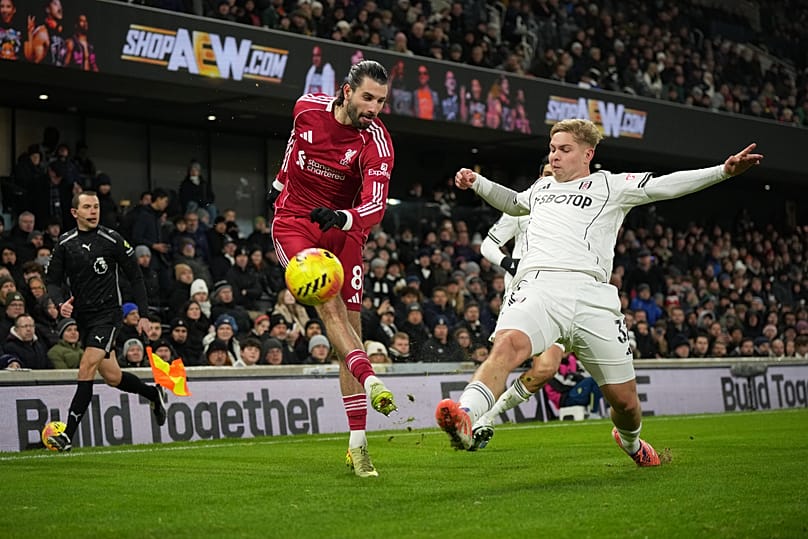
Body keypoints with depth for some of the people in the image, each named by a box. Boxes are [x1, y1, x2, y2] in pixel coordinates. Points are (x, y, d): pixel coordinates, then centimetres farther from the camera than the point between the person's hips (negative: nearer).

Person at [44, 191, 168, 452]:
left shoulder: (113, 240, -6)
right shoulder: (65, 243, 4)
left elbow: (135, 277, 0)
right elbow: (53, 281, 8)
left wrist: (143, 315, -3)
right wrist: (60, 303, -14)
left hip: (107, 313, -5)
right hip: (82, 317, 5)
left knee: (86, 368, -19)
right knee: (112, 377, 10)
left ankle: (68, 435, -18)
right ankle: (154, 394, 39)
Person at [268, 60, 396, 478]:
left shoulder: (376, 141, -15)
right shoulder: (307, 109, -8)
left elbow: (375, 206, -27)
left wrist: (343, 218, -46)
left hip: (342, 229, 0)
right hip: (294, 220, 0)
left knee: (350, 324, -3)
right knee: (328, 301, -26)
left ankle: (357, 444, 0)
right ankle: (371, 384, -42)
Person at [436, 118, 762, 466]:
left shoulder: (610, 186, 15)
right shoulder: (542, 187, 29)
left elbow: (663, 186, 5)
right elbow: (513, 203, 52)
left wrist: (723, 171, -5)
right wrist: (477, 183, 41)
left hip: (591, 294, -1)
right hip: (538, 285, 2)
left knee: (624, 400, 3)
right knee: (508, 344, -34)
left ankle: (629, 441, 37)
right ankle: (465, 418, -53)